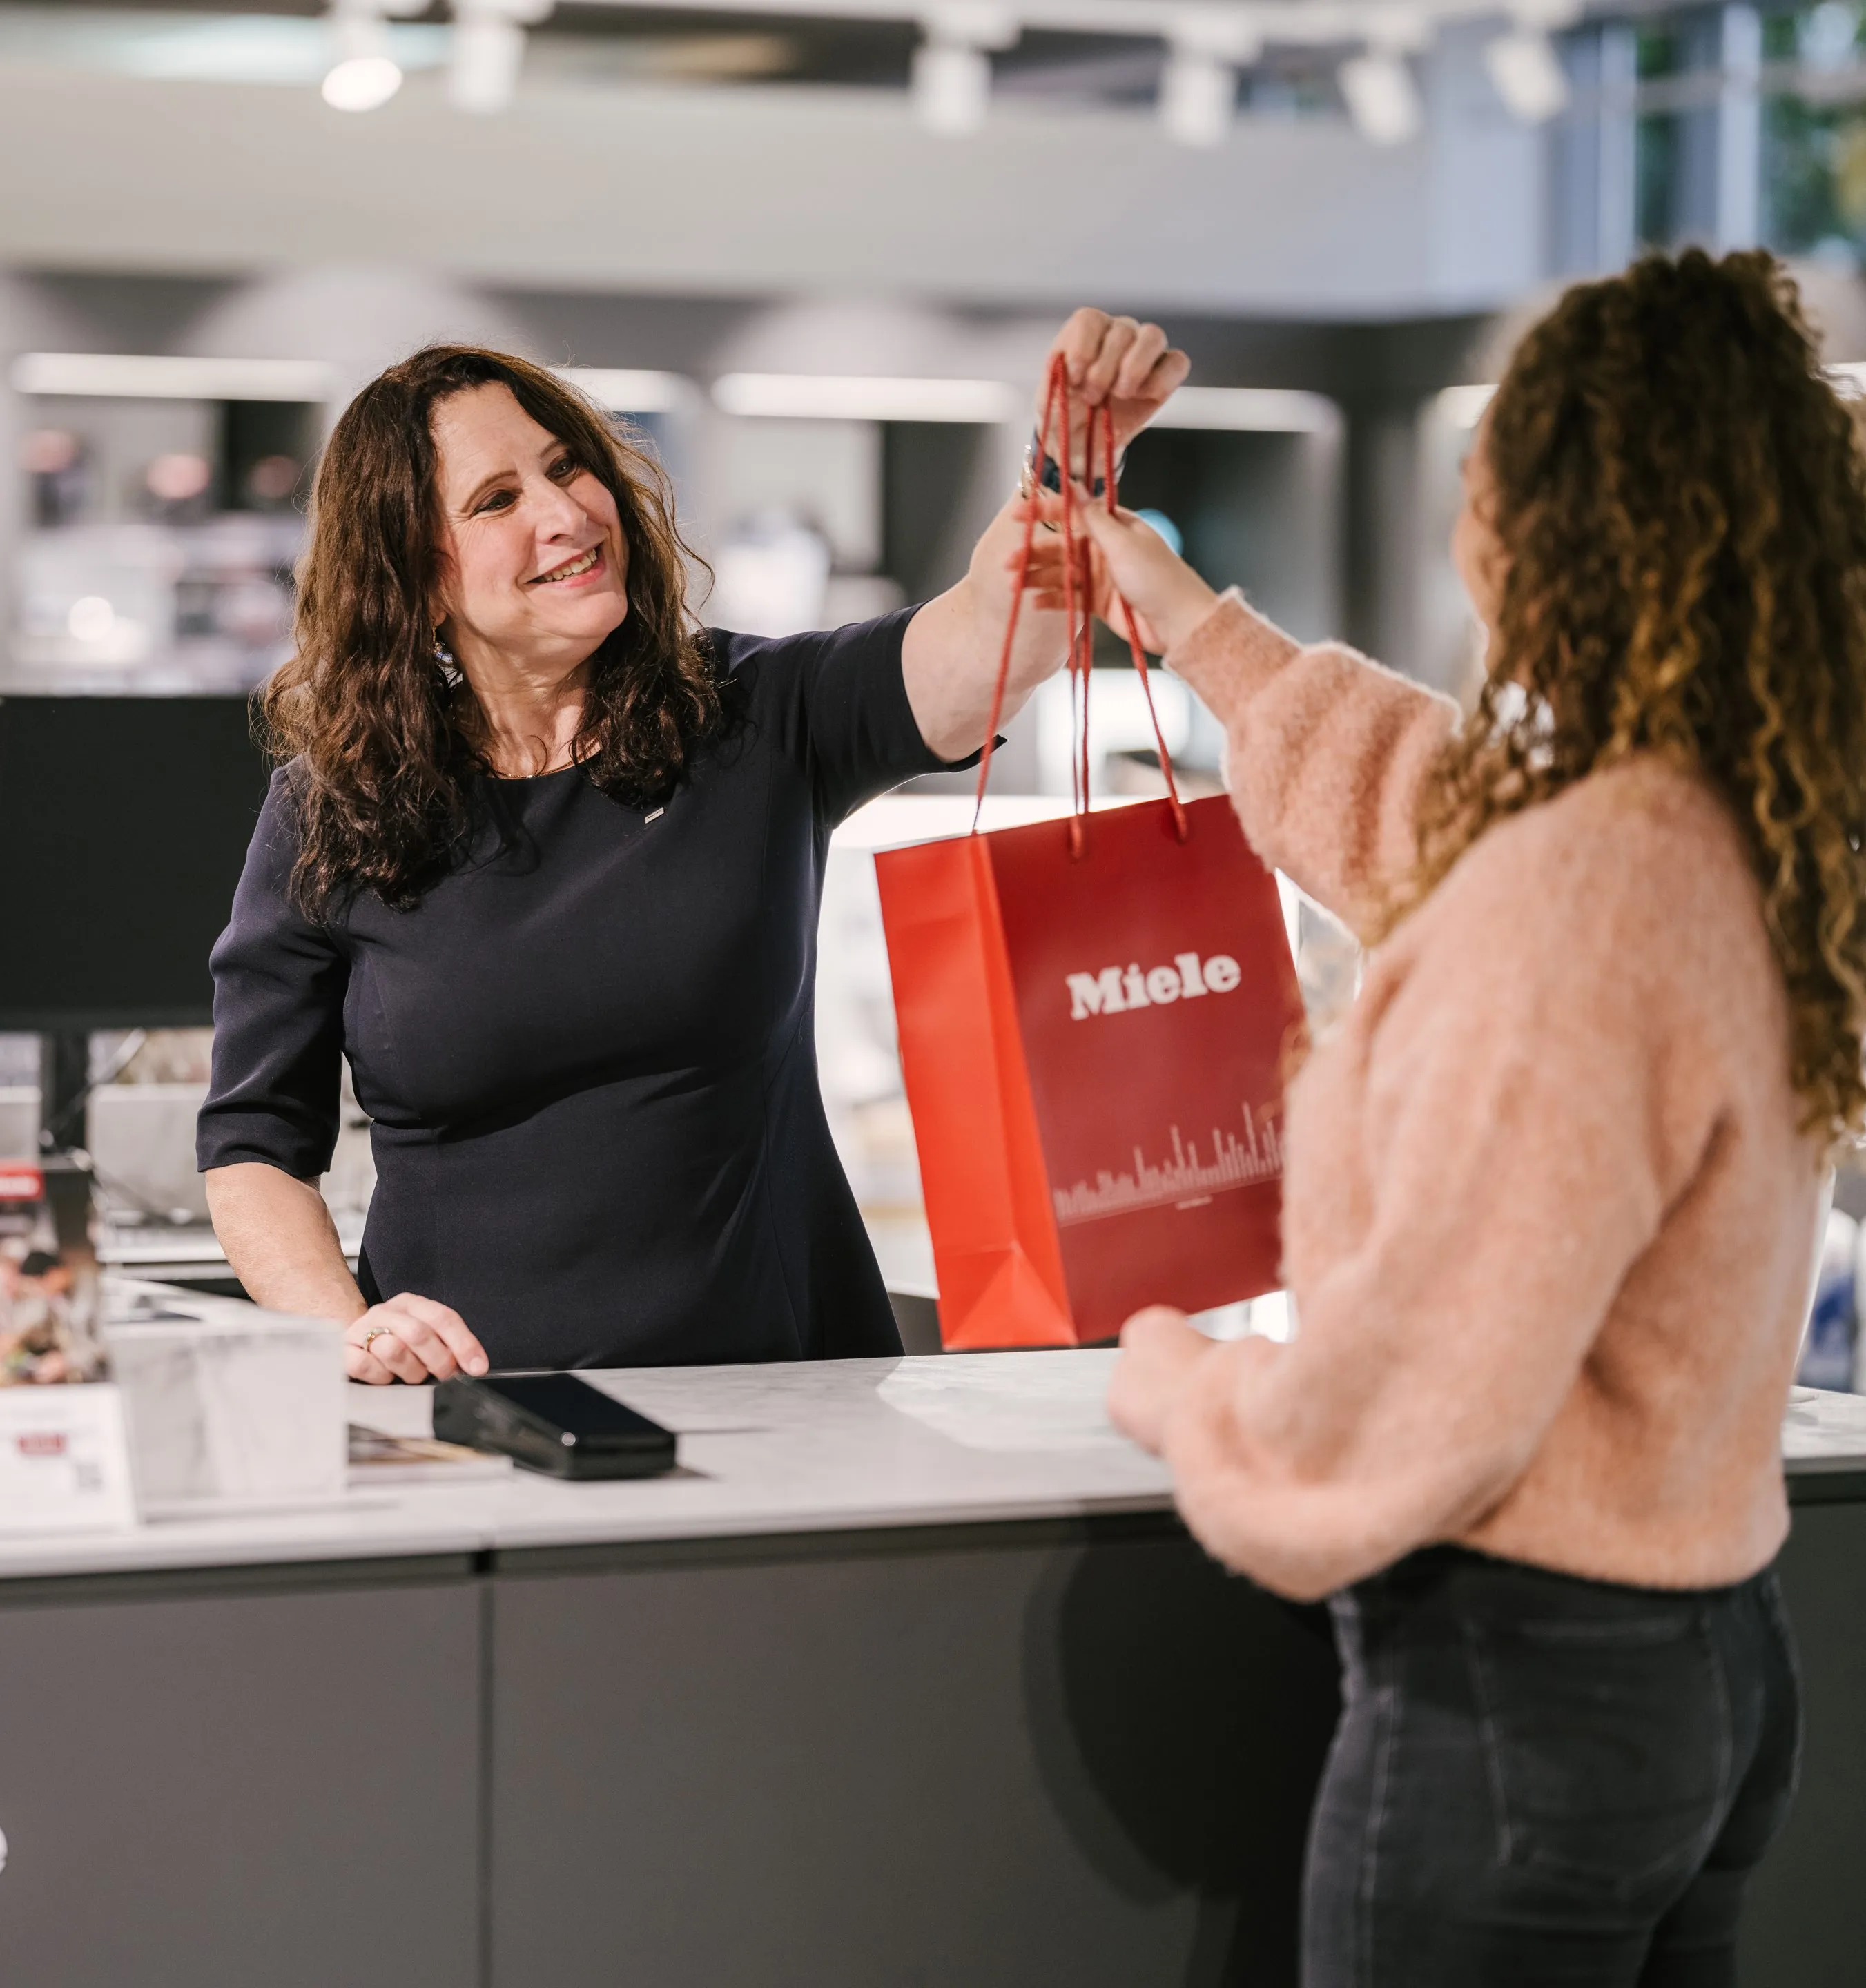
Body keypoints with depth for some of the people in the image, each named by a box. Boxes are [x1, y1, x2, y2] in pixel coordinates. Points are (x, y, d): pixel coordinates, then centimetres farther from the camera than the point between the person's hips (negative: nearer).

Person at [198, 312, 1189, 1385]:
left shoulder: (756, 721, 6)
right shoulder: (330, 815, 4)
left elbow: (994, 636, -12)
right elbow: (254, 1146, 8)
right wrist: (346, 1330, -10)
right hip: (473, 1411, -1)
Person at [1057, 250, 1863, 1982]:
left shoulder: (1579, 892, -24)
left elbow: (1427, 1379, -24)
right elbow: (1429, 810, 29)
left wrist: (1176, 1390, -5)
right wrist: (1191, 622, 41)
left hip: (1518, 1689, -9)